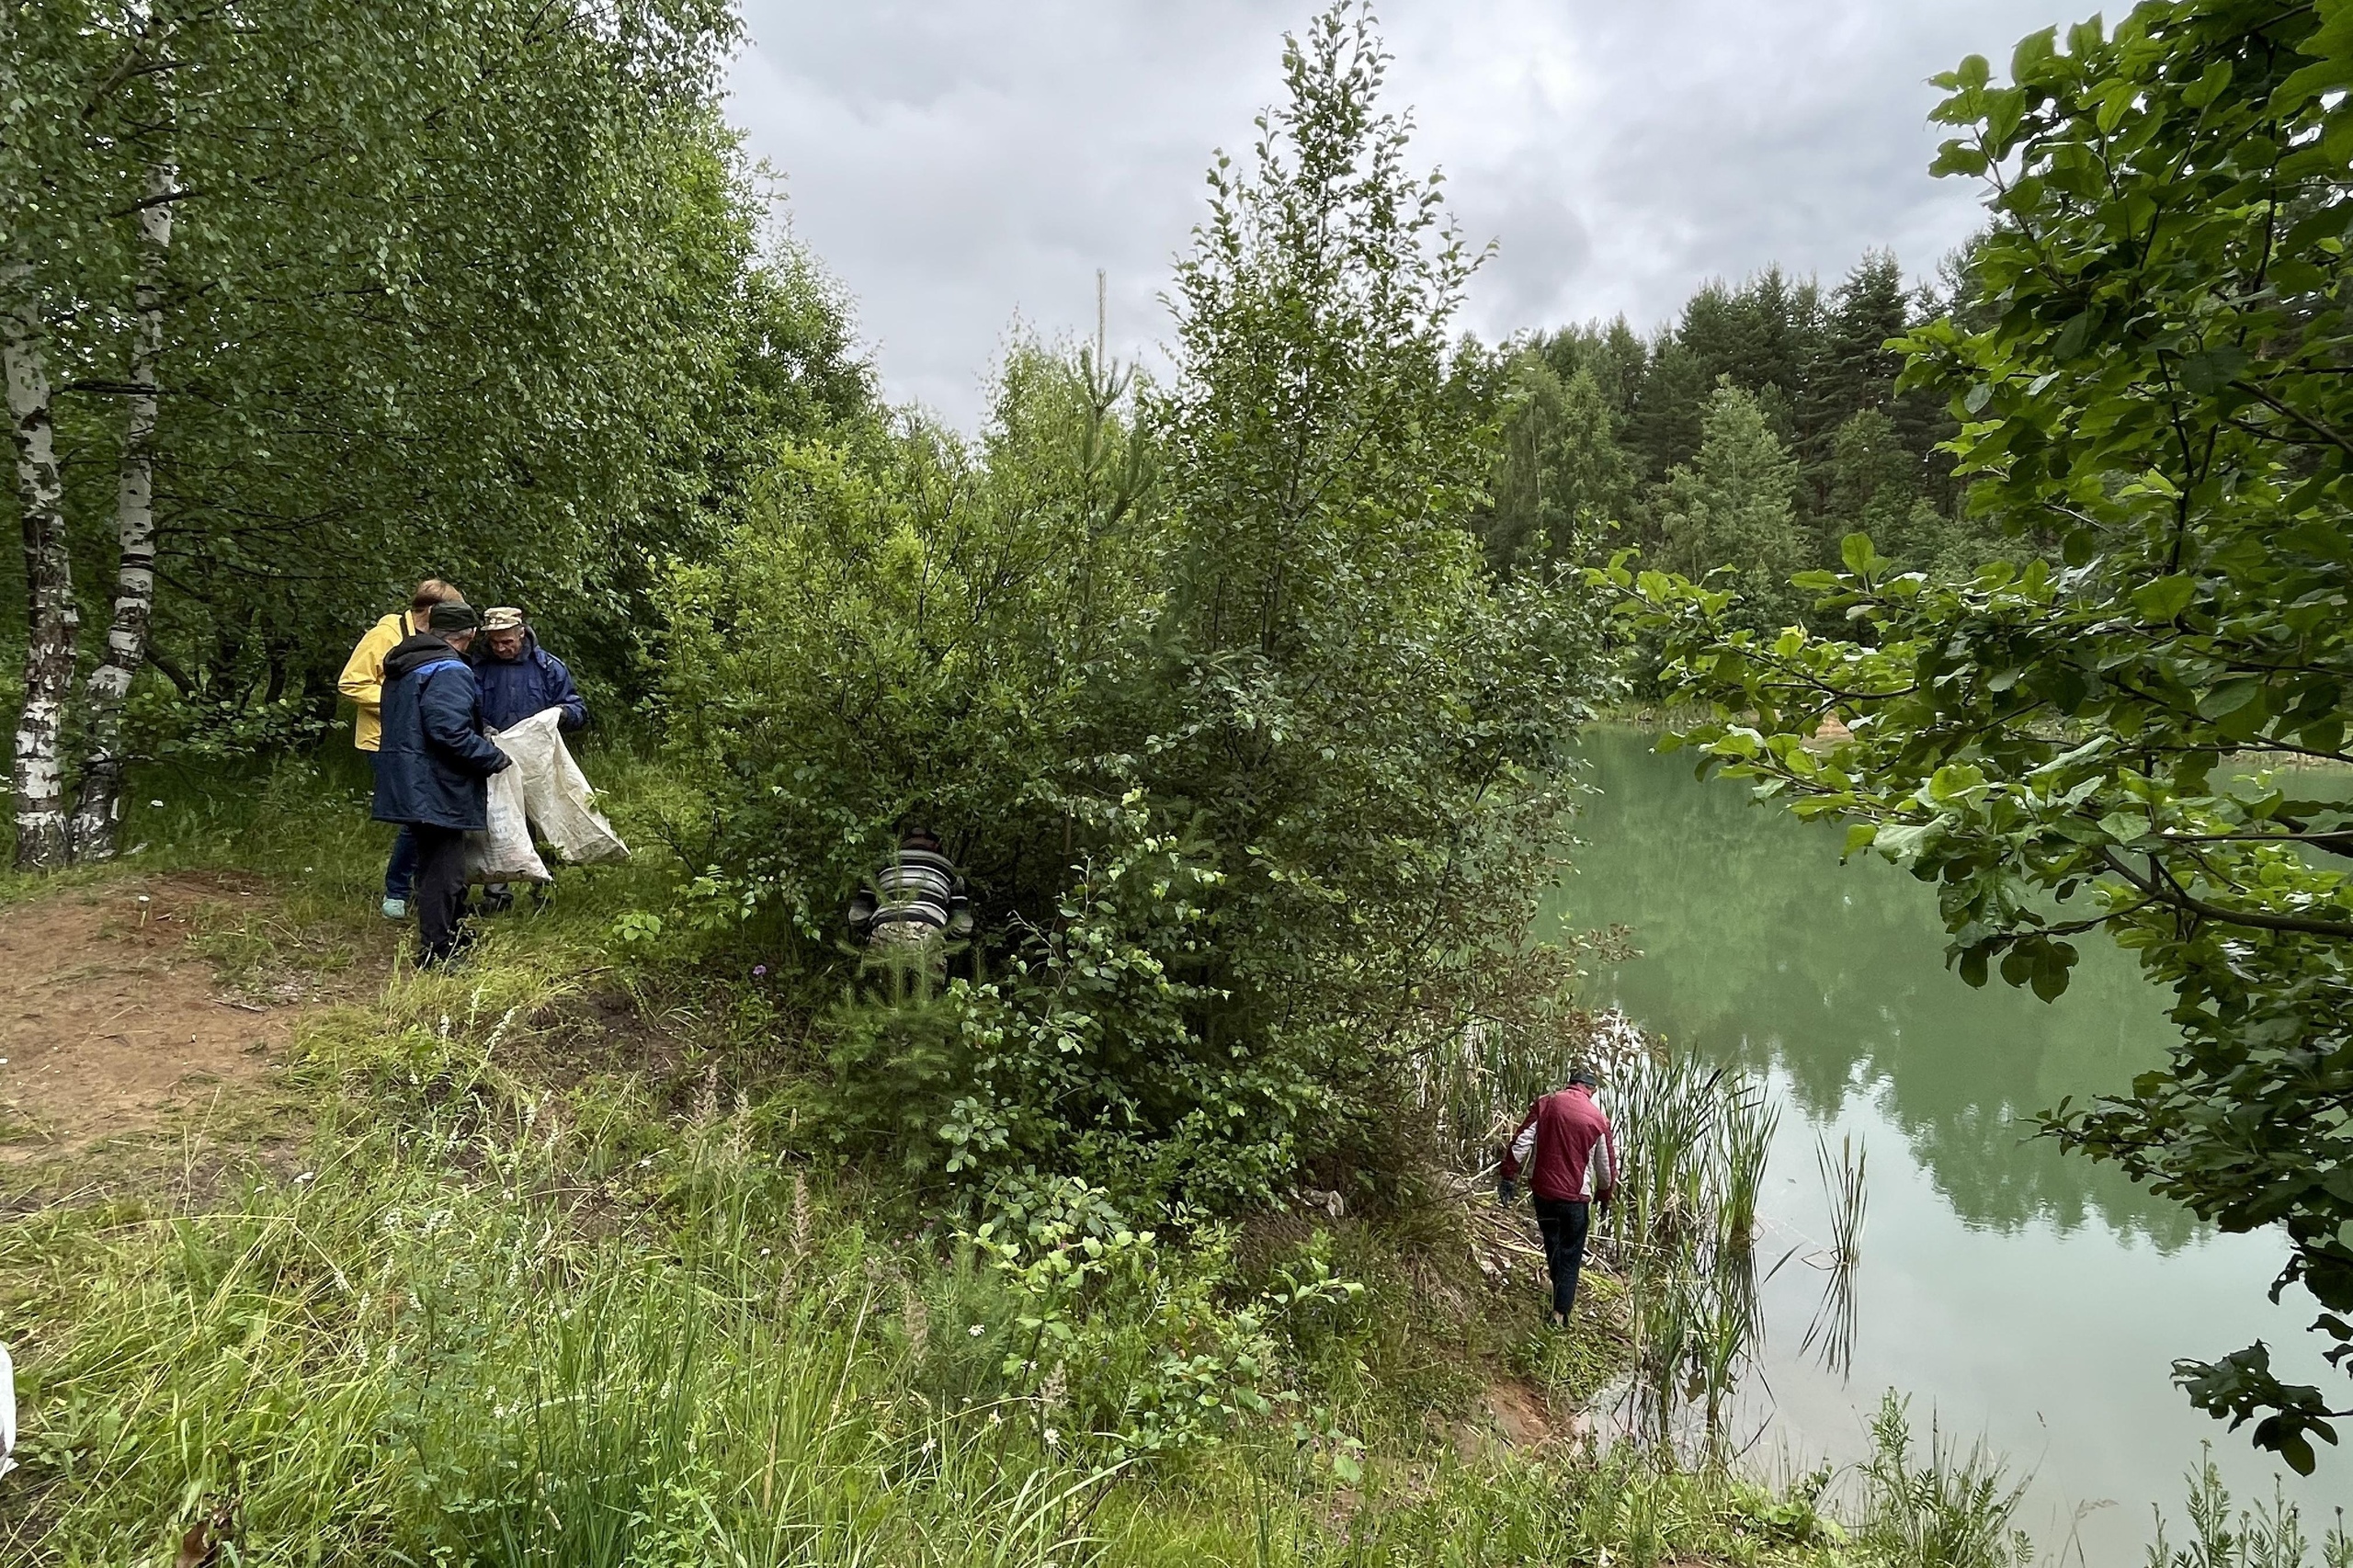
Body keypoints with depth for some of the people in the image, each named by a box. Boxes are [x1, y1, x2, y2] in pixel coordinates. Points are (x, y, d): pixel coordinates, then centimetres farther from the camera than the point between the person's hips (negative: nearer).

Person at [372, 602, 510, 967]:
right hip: (436, 790, -10)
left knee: (434, 862, 21)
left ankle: (444, 933, 34)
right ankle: (436, 951, 2)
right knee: (443, 869, -3)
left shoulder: (403, 666, 15)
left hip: (410, 785, 10)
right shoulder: (449, 671, -17)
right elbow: (452, 732, -26)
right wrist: (495, 758, -13)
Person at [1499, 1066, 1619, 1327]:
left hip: (1542, 1190, 3)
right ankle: (1560, 1313, 5)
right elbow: (1607, 1167, 2)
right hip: (1575, 1197, -2)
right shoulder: (1598, 1120, -6)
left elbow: (1521, 1143, -7)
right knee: (1570, 1255, 10)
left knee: (1551, 1242, 24)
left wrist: (1508, 1177, 0)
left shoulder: (1545, 1104, -3)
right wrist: (1604, 1197, 18)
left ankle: (1561, 1294, 41)